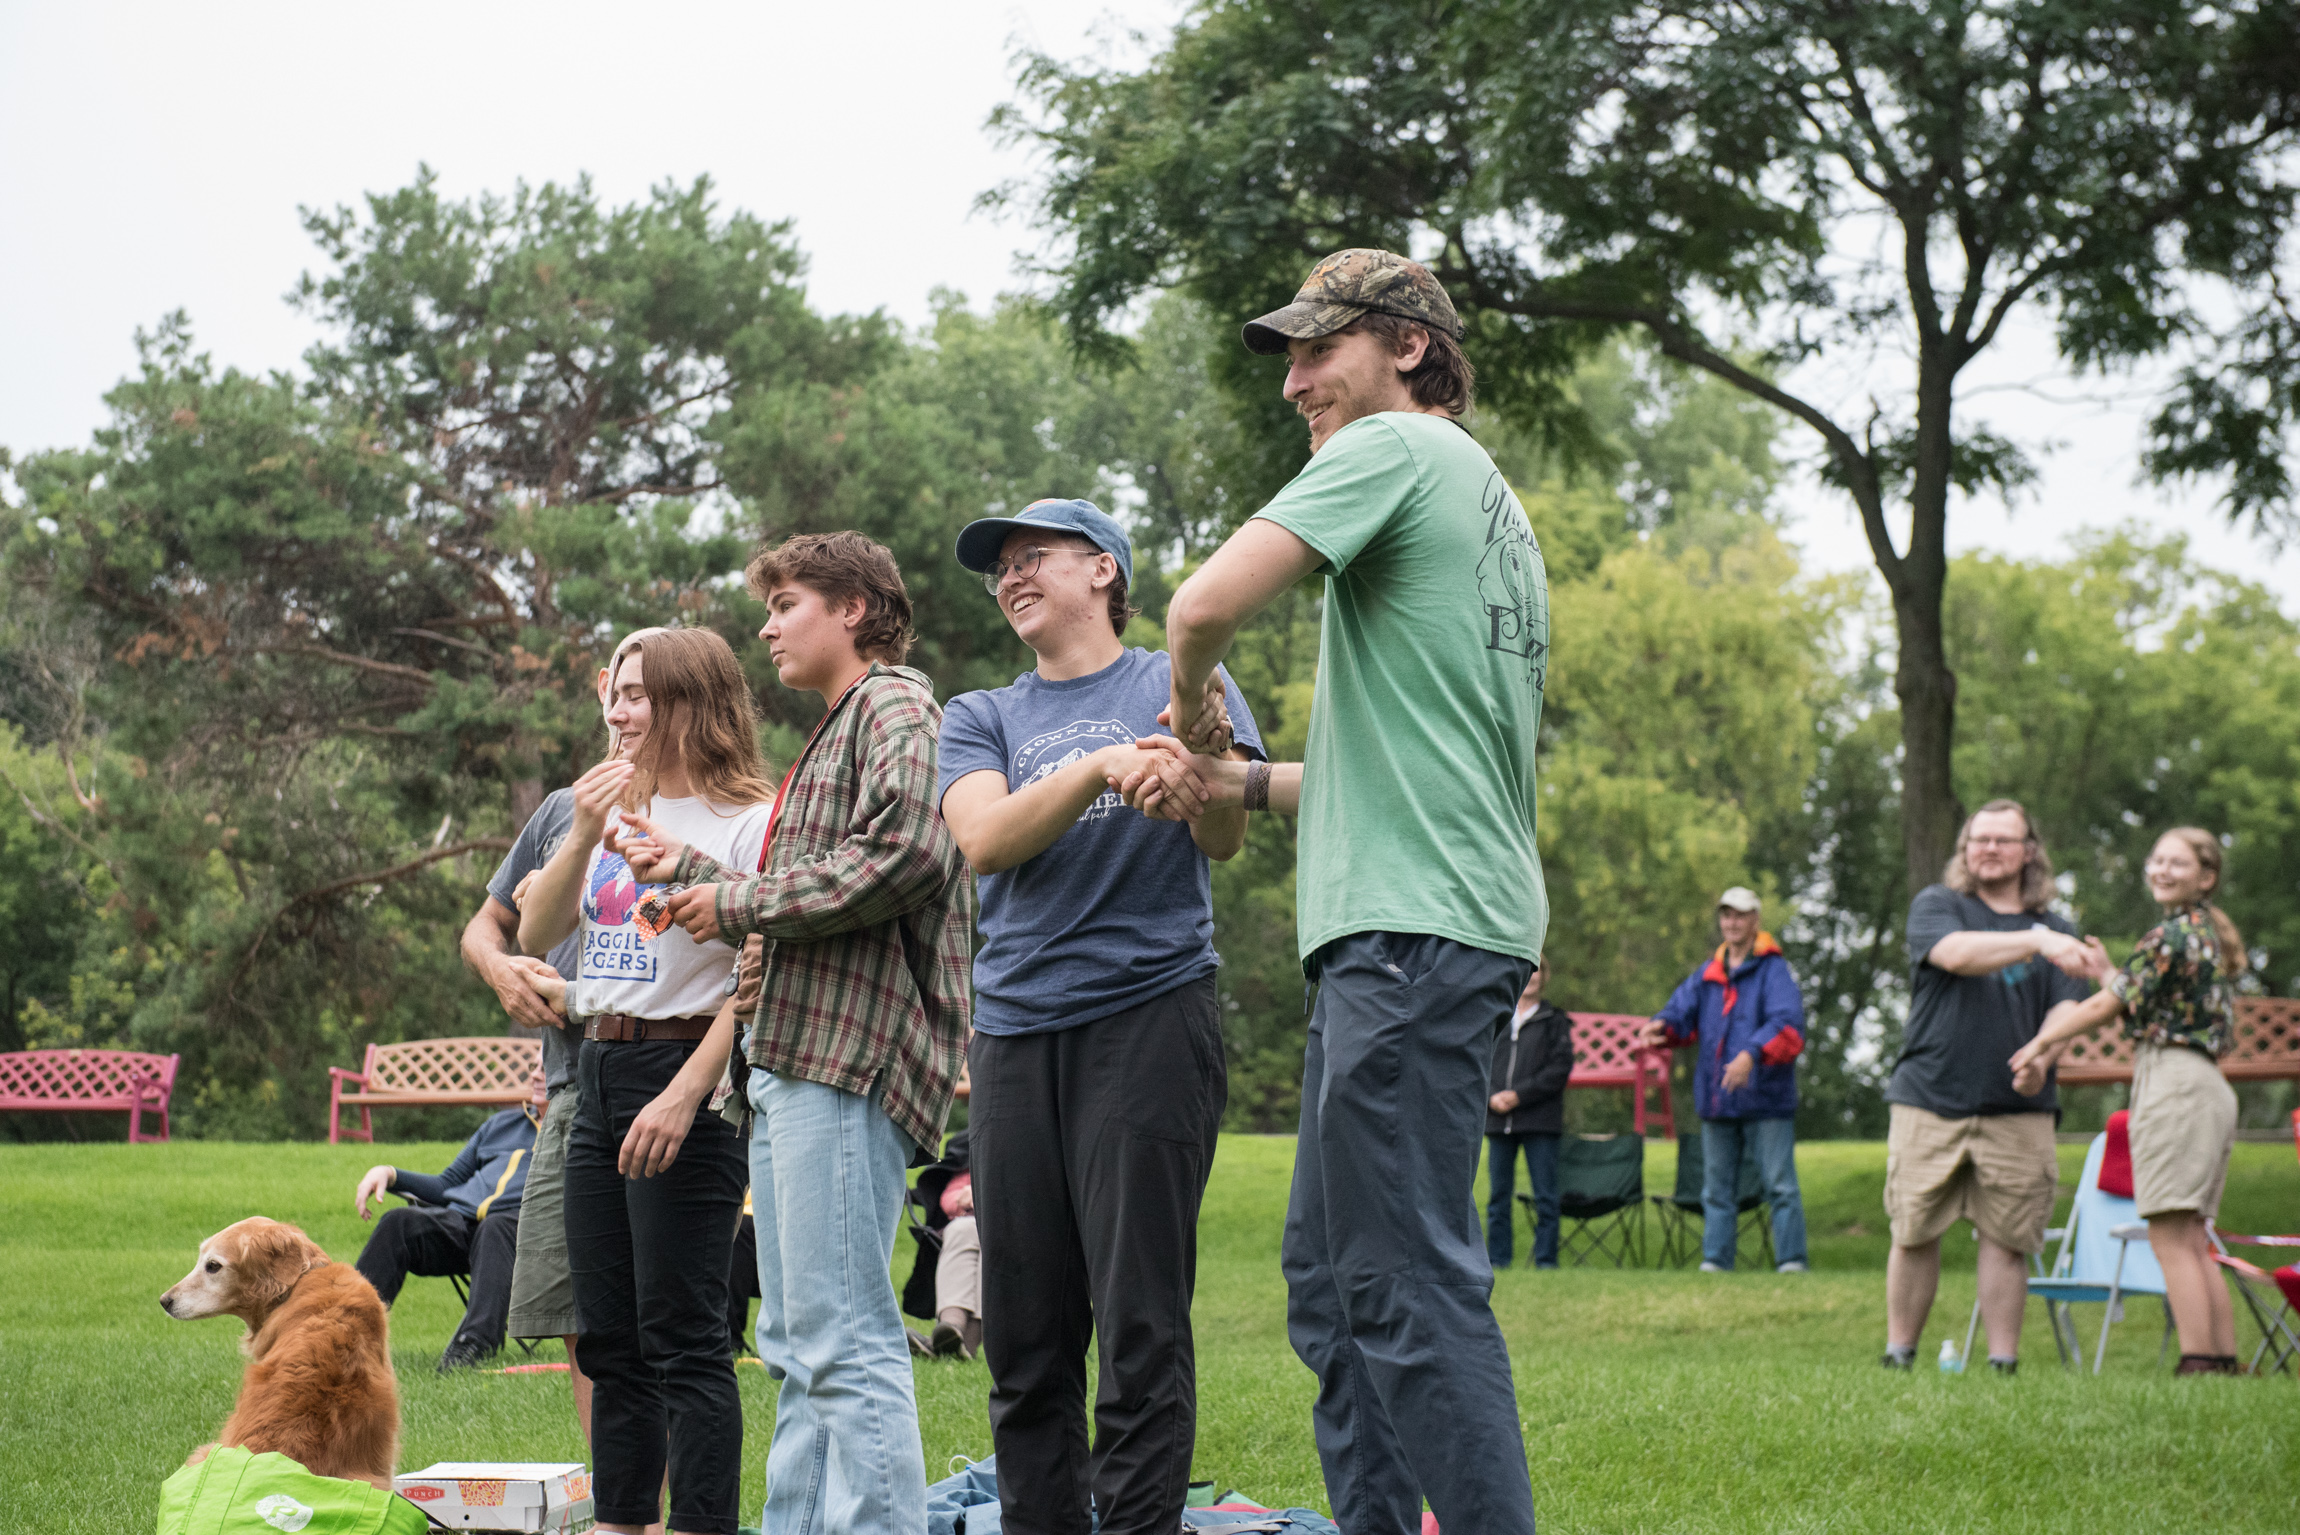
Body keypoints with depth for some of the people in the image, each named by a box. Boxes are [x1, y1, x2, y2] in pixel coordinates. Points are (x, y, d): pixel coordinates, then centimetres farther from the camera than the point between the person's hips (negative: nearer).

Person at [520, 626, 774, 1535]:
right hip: (597, 1071, 8)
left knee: (682, 1338, -9)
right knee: (608, 1337, 11)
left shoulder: (751, 822, -8)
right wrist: (583, 836, -4)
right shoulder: (618, 813, 16)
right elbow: (534, 934, 11)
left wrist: (685, 1095, -22)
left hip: (685, 1073, -8)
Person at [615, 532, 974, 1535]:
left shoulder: (894, 708, -3)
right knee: (797, 1342, 9)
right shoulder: (838, 728, 28)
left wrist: (735, 902, -11)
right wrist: (691, 869, 21)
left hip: (852, 1050, -10)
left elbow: (903, 852, -20)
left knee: (844, 1339, -15)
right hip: (794, 1055, 10)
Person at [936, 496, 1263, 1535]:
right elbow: (984, 840, -4)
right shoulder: (979, 719, 17)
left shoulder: (1178, 682, 9)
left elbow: (1224, 839, -5)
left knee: (1139, 1323, -9)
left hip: (1148, 1017, -4)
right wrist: (1097, 767, -20)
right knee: (1023, 1331, 4)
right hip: (1016, 1032, 4)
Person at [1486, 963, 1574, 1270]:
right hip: (1498, 1120, 3)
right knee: (1498, 1194, 3)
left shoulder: (1555, 1020, 6)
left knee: (1545, 1195, -3)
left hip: (1540, 1121, -3)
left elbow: (1561, 1067, -4)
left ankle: (1546, 1259, 1)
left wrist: (1518, 1095, -12)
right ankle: (1497, 1260, 8)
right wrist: (1492, 1096, -8)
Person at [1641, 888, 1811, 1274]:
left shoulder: (1773, 971, -4)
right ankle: (1715, 1260, 12)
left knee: (1780, 1184, -6)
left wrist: (1752, 1054, -34)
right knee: (1717, 1187, 9)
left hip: (1765, 1099, -6)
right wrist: (1662, 1027, -16)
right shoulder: (1707, 975, 16)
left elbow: (1787, 1025, -18)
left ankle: (1791, 1260, -6)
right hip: (1716, 1098, 6)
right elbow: (1682, 1011, 9)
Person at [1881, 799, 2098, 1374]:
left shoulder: (2056, 930, 15)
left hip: (2018, 1110, 2)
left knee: (2007, 1237, -1)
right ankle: (1898, 1357, 11)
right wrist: (2036, 942, -27)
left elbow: (2064, 1010, 5)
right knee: (1913, 1233, 0)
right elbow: (1957, 953, -15)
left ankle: (2003, 1362, 6)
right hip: (1929, 1101, -1)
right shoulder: (1934, 906, 7)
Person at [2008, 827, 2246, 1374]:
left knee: (2170, 1236, -9)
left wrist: (2038, 1045, 3)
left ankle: (2198, 1363, -13)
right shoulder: (2210, 935, 18)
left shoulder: (2170, 935, -10)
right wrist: (2109, 973, 16)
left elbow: (2106, 1008, -7)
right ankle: (2224, 1360, 8)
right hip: (2209, 1086, 9)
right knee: (2192, 1241, 10)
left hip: (2171, 1081, -9)